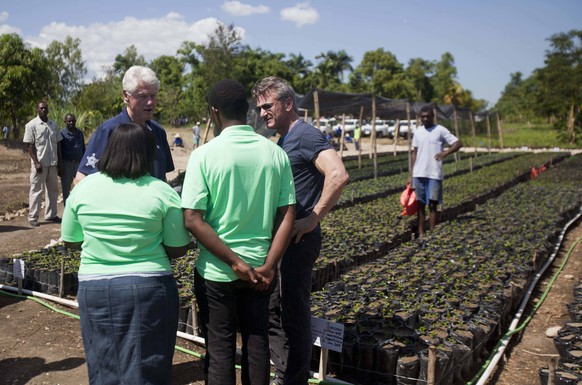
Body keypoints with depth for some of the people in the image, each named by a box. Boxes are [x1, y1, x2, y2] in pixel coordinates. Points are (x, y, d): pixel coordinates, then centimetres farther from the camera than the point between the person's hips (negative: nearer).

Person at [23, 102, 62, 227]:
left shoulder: (53, 124, 10)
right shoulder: (32, 125, -5)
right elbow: (30, 145, -9)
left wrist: (59, 161, 8)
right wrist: (36, 162, -16)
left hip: (53, 163, 5)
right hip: (40, 163, -5)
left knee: (53, 189, 10)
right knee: (36, 190, 0)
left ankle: (51, 215, 20)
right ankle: (33, 217, 5)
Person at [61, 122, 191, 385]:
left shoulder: (83, 187, 0)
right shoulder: (163, 192, -9)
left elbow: (70, 242, 9)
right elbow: (178, 249, -5)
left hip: (95, 288, 3)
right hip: (149, 287, -2)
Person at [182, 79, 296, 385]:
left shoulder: (205, 155, -12)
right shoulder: (275, 153, -2)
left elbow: (192, 219, -17)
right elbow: (287, 216, -4)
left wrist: (235, 262, -14)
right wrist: (268, 267, -4)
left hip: (217, 271, -3)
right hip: (260, 268, 3)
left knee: (220, 348, 11)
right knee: (257, 343, 17)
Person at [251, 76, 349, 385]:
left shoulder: (306, 135, -13)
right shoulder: (283, 140, 15)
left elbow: (338, 175, -28)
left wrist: (312, 219, -23)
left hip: (297, 240, -10)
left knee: (294, 313, 2)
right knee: (275, 311, 17)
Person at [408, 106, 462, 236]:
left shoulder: (441, 130, -1)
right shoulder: (418, 132, 10)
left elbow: (458, 143, -4)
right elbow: (414, 153, 13)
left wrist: (445, 153, -22)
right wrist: (411, 174, 9)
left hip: (434, 174, -4)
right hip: (419, 174, 4)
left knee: (432, 204, -3)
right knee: (420, 204, 9)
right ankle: (421, 233, 17)